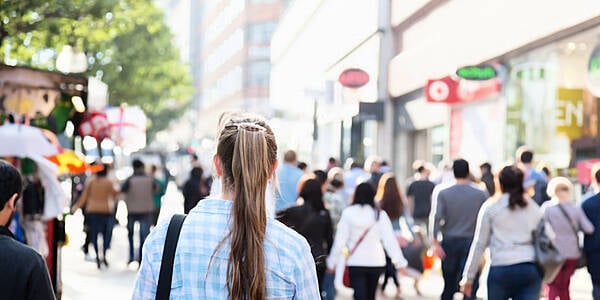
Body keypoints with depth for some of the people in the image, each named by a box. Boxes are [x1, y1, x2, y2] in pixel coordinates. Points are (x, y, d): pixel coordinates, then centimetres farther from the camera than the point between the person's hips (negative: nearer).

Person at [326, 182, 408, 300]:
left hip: (355, 263, -2)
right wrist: (400, 262, -5)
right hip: (376, 262, 2)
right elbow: (390, 239, -9)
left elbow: (340, 240, -6)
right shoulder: (380, 214, -6)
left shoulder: (348, 213, -8)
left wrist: (331, 262, 4)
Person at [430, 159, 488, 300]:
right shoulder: (481, 194, 0)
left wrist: (434, 242, -16)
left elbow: (436, 217, -12)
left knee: (449, 284, 14)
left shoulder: (443, 193, 0)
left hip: (449, 242, 2)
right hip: (471, 241, -2)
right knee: (470, 285, -6)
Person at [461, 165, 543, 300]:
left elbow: (479, 244, 2)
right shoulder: (534, 208, 12)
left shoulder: (490, 207, 3)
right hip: (531, 270, 2)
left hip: (501, 270, -2)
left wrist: (469, 276, 6)